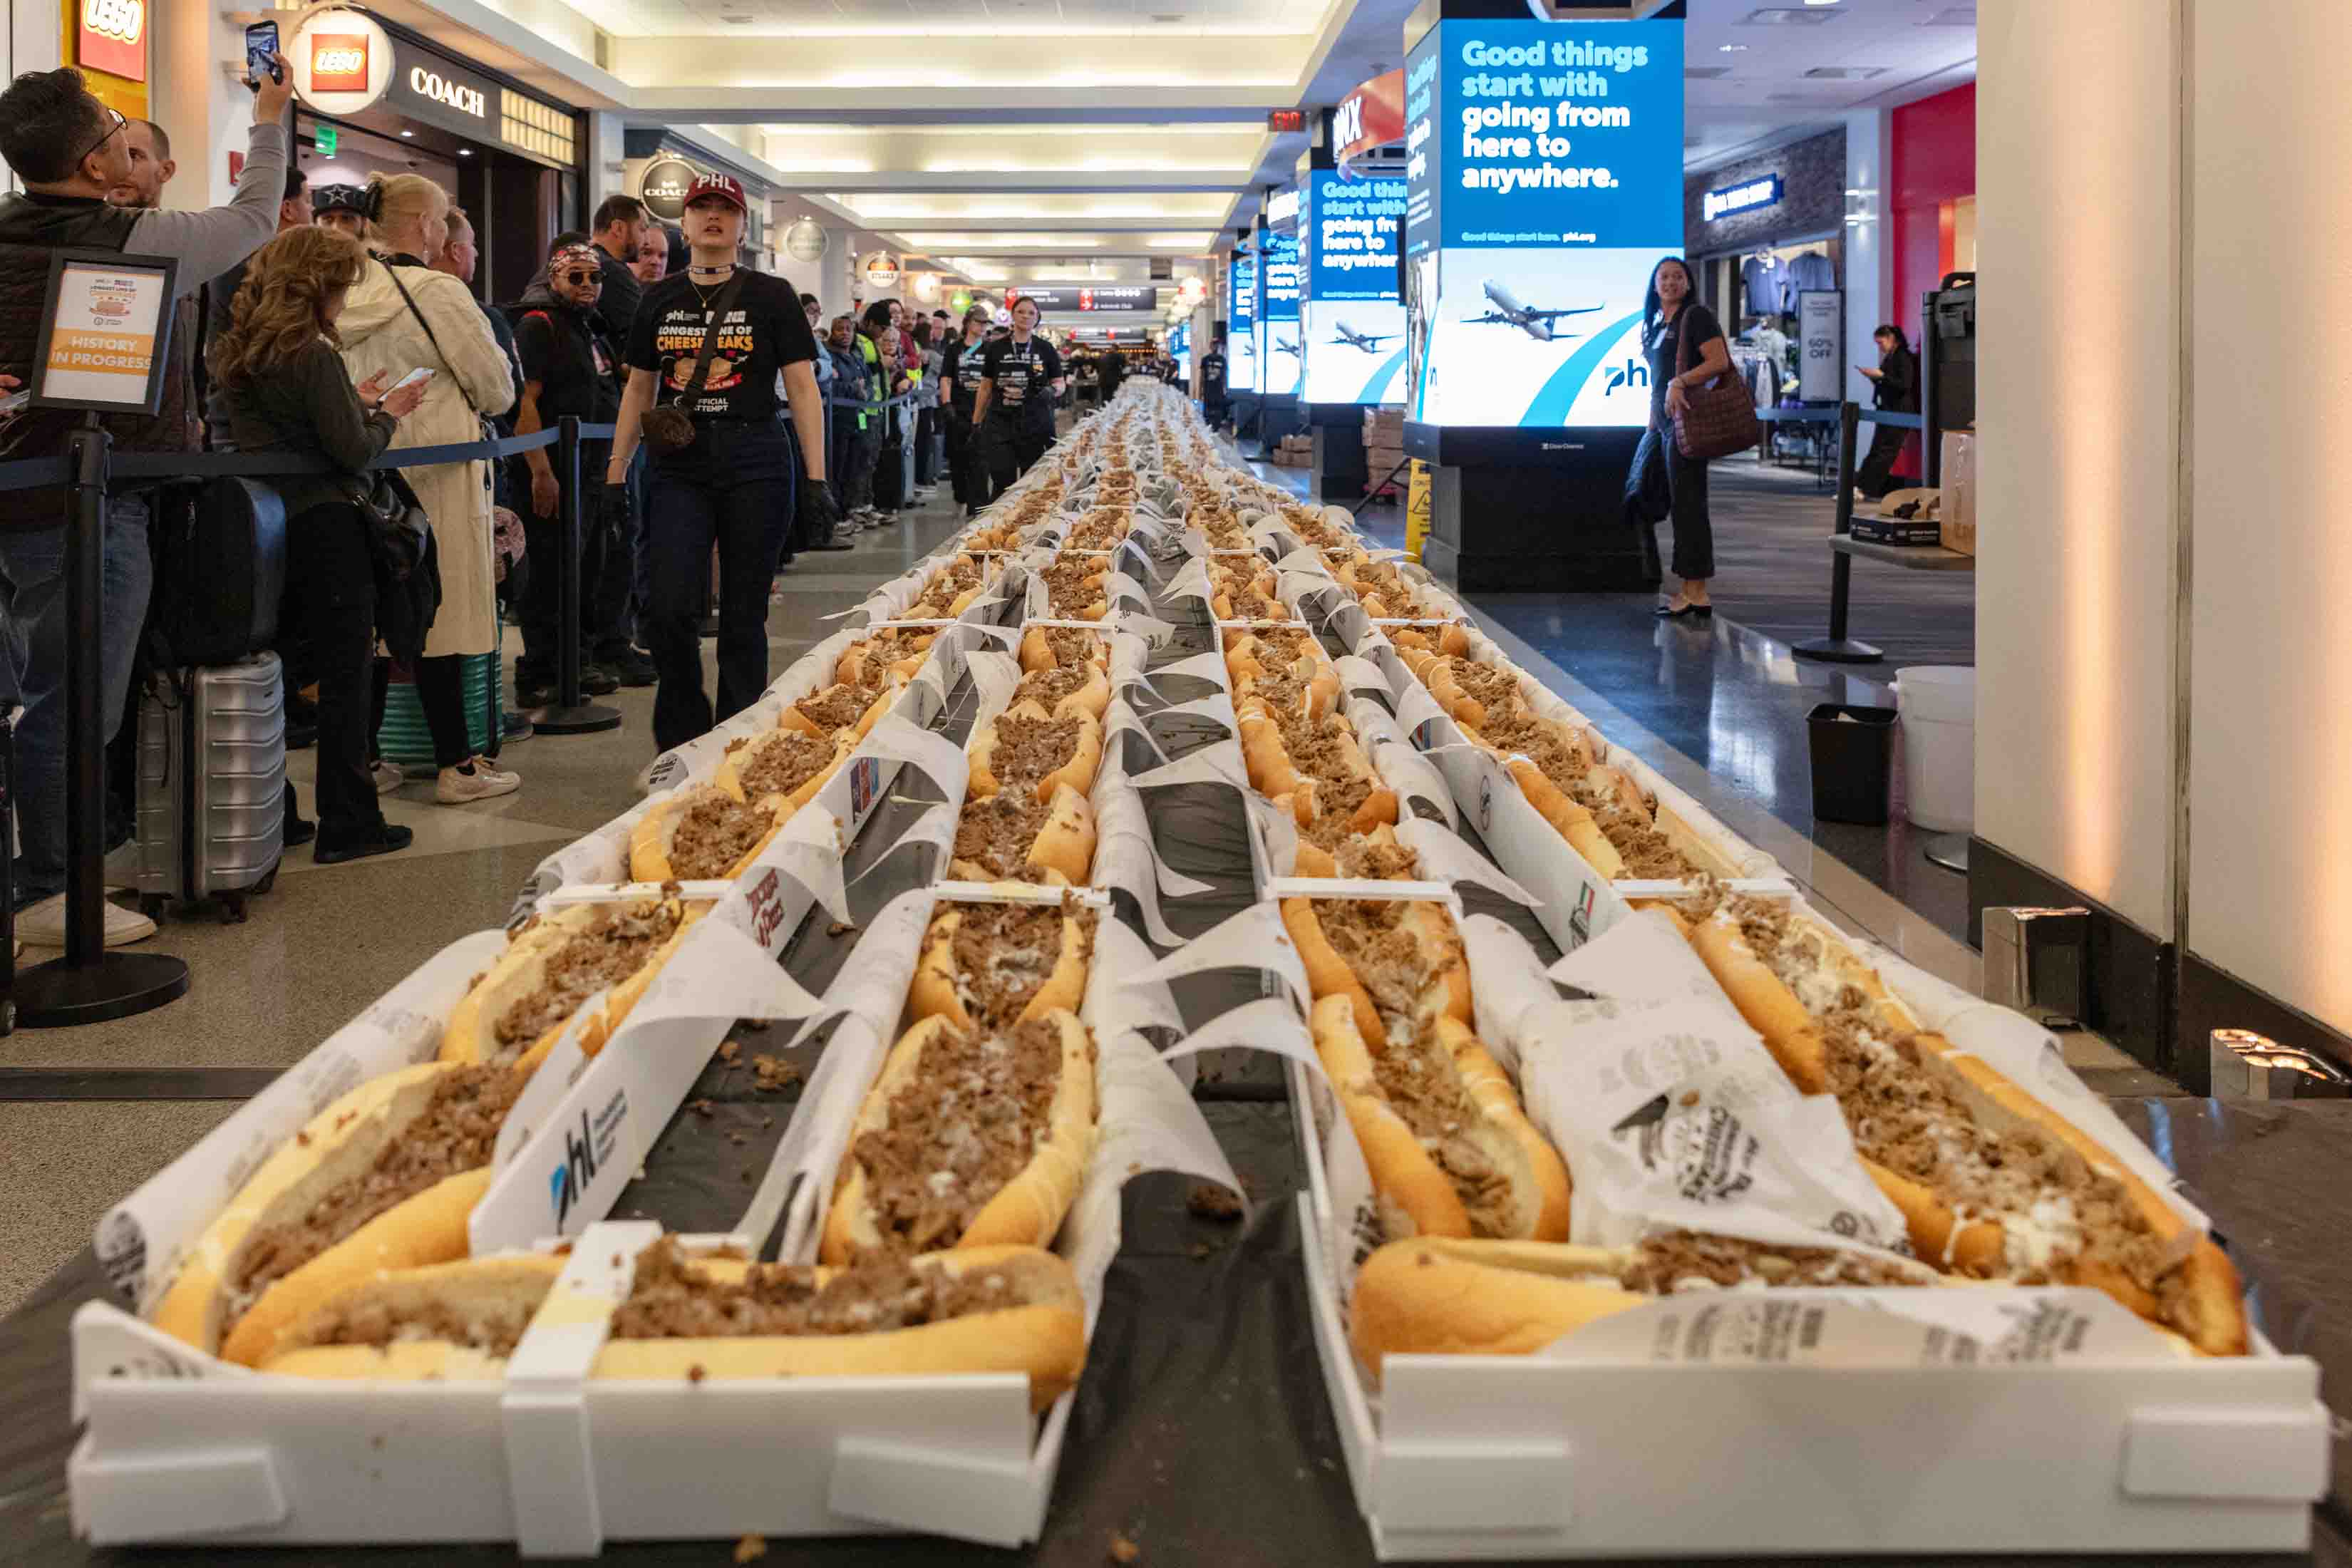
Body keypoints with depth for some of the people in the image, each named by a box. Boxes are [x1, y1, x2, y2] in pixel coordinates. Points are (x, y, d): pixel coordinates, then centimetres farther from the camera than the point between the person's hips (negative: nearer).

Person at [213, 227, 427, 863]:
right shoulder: (313, 354, -15)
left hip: (266, 524, 8)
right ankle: (348, 824, 3)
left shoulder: (236, 351, 10)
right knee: (347, 676, 0)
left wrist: (355, 403, 16)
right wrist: (386, 415, 2)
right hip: (326, 525, -8)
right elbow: (353, 451, -16)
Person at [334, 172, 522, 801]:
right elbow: (498, 389, -7)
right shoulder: (439, 293, -14)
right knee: (439, 611, -1)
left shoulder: (345, 293, 5)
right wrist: (455, 399, 13)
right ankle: (456, 765, 4)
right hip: (434, 472, -7)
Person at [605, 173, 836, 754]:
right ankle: (681, 743, 7)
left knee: (743, 618, 3)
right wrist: (615, 475, 11)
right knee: (668, 608, -10)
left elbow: (802, 389, 0)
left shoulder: (771, 297, 2)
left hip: (755, 465, -2)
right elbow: (638, 390, 16)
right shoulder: (660, 301, 11)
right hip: (678, 469, 2)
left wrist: (816, 481, -7)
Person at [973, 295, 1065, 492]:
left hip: (1035, 423, 0)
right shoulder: (996, 349, 6)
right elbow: (986, 387, 10)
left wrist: (1051, 391, -15)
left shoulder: (1046, 349, 5)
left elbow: (1060, 384, 9)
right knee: (1003, 481, -7)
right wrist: (976, 422, 8)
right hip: (1001, 423, 0)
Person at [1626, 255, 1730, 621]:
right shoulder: (1656, 325, 19)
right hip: (1661, 420, 10)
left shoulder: (1696, 316, -6)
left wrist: (1680, 382, -26)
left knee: (1687, 504, -8)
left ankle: (1695, 593, -5)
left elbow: (1719, 361, -17)